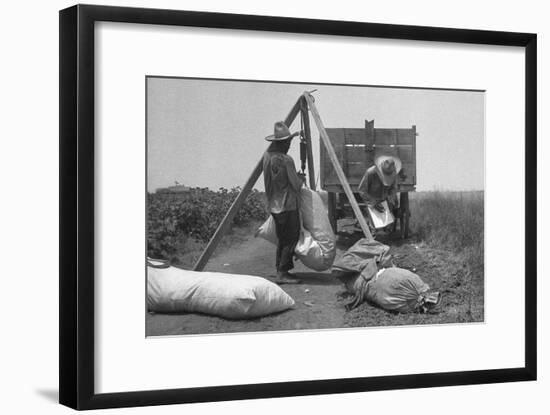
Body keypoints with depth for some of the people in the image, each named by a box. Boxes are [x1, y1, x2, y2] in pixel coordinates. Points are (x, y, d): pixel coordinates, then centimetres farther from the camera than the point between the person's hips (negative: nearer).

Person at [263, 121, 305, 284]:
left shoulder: (267, 155, 5)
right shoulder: (286, 160, -19)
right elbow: (296, 185, -14)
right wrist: (301, 179, 7)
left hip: (274, 206, 8)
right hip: (287, 206, -8)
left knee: (282, 239, 16)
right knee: (291, 239, -3)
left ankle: (281, 270, 18)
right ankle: (282, 273, -5)